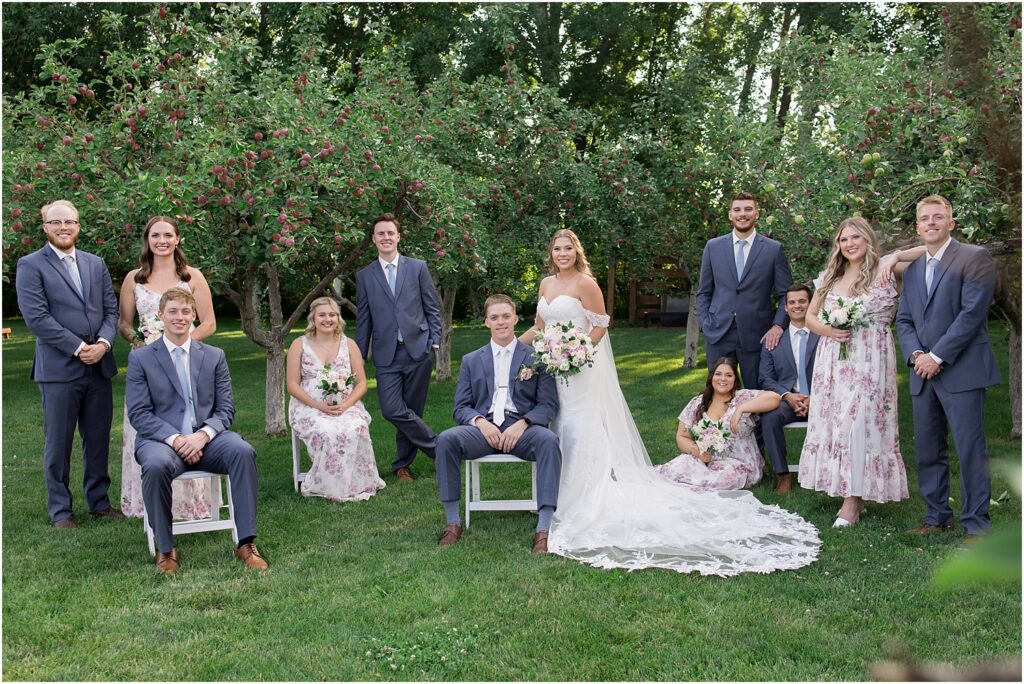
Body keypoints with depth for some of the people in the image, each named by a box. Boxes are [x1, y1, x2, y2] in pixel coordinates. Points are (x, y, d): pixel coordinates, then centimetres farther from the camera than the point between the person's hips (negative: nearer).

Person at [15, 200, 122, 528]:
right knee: (58, 443, 5)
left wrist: (103, 343, -9)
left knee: (98, 439, 12)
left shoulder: (96, 264, 13)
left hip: (99, 366, 5)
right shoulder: (31, 266, -2)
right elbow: (36, 317, -12)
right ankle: (60, 510, 17)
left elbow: (111, 309, 9)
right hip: (59, 368, -4)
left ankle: (99, 500, 25)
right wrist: (78, 348, -15)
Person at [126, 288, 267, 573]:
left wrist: (203, 435, -14)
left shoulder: (214, 356, 13)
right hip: (161, 439, -2)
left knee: (243, 451, -29)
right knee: (156, 466, -36)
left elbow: (226, 409, 7)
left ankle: (246, 543, -23)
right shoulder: (140, 358, 7)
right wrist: (175, 439, -17)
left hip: (206, 438, 2)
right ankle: (165, 549, -16)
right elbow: (138, 413, -2)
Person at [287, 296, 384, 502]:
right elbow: (292, 385, 0)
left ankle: (356, 484, -15)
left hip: (346, 406, 2)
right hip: (310, 408, -1)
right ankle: (329, 487, -18)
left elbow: (361, 383, 7)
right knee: (327, 433, -35)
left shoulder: (349, 345, 10)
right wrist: (320, 406, -14)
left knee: (357, 430, -32)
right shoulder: (299, 345, 5)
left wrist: (345, 405, -12)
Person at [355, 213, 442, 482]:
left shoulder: (418, 267, 6)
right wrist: (359, 358, 9)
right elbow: (363, 320, 11)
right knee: (392, 410, -13)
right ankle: (438, 447, 5)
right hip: (387, 355, 1)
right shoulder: (365, 276, 10)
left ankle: (402, 465, 21)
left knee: (412, 410, 4)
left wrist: (434, 342, -1)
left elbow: (432, 308, 8)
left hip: (418, 350, -1)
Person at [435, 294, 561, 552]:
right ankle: (452, 522, -19)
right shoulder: (471, 360, 18)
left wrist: (522, 424, -14)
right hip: (484, 427, 2)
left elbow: (548, 405, 6)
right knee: (446, 439, -28)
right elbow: (461, 407, 13)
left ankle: (544, 528, -34)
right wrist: (480, 422, -11)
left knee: (549, 440, -35)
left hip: (522, 427, -1)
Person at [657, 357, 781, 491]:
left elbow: (774, 398, -16)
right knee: (673, 471, -31)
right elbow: (681, 437, 9)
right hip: (702, 460, 0)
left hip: (737, 464, 0)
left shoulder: (743, 397, 0)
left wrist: (741, 408, -23)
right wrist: (695, 450, -13)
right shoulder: (697, 404, 8)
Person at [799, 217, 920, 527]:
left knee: (858, 424, -8)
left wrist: (894, 257, -13)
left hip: (869, 361, -5)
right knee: (832, 422, 4)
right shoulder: (829, 278, 14)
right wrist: (828, 330, -2)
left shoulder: (884, 272, -1)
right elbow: (810, 317, 17)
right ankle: (847, 492, 15)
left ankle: (853, 501, -2)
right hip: (832, 360, 5)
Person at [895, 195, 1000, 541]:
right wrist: (915, 354, -3)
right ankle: (938, 516, 20)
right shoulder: (913, 270, 18)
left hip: (962, 371, -7)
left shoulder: (974, 258, -4)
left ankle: (976, 524, 2)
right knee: (927, 450, 10)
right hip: (924, 374, 7)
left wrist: (937, 356, -14)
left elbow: (972, 312, -13)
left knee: (970, 449, -5)